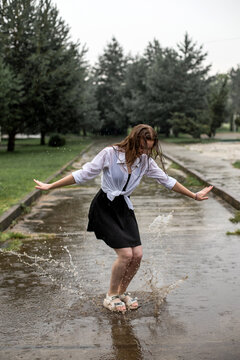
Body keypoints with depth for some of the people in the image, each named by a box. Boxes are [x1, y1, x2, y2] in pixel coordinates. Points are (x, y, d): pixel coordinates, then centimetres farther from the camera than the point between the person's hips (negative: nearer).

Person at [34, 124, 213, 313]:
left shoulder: (145, 161, 0)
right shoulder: (110, 154, -16)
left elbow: (167, 180, 10)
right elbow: (84, 174, -12)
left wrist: (194, 195, 15)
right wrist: (51, 186, -11)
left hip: (124, 209, 5)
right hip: (104, 208, -5)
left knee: (137, 255, -4)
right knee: (126, 253, -16)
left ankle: (122, 292, 22)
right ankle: (111, 296, 7)